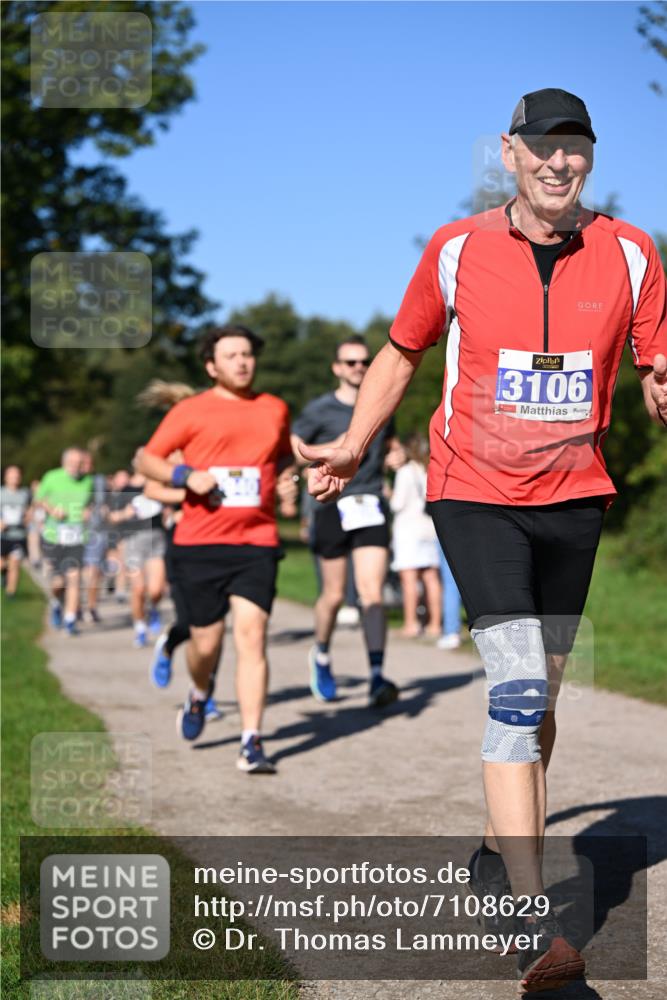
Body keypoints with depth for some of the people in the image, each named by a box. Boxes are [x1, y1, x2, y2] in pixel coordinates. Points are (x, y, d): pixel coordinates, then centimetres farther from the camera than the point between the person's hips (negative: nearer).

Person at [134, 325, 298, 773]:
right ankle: (199, 695, 42)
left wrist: (288, 480, 6)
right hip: (200, 543, -1)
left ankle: (252, 744, -11)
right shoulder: (192, 411, 2)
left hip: (257, 540, 1)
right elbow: (146, 458, 6)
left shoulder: (275, 410, 11)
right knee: (206, 642, 6)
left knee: (251, 635, -12)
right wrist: (186, 476, -12)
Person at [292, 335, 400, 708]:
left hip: (372, 508, 2)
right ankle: (322, 656, 36)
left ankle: (377, 677, -19)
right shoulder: (319, 410, 0)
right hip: (333, 508, -2)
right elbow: (290, 450, 3)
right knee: (334, 595, 8)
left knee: (372, 593, -12)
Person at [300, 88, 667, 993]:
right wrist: (355, 444, 3)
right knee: (517, 688, -17)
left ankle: (501, 852, 34)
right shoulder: (456, 250, -2)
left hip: (574, 500, 3)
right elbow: (403, 352, 12)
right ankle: (535, 925, -19)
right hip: (476, 496, -3)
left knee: (539, 696, 13)